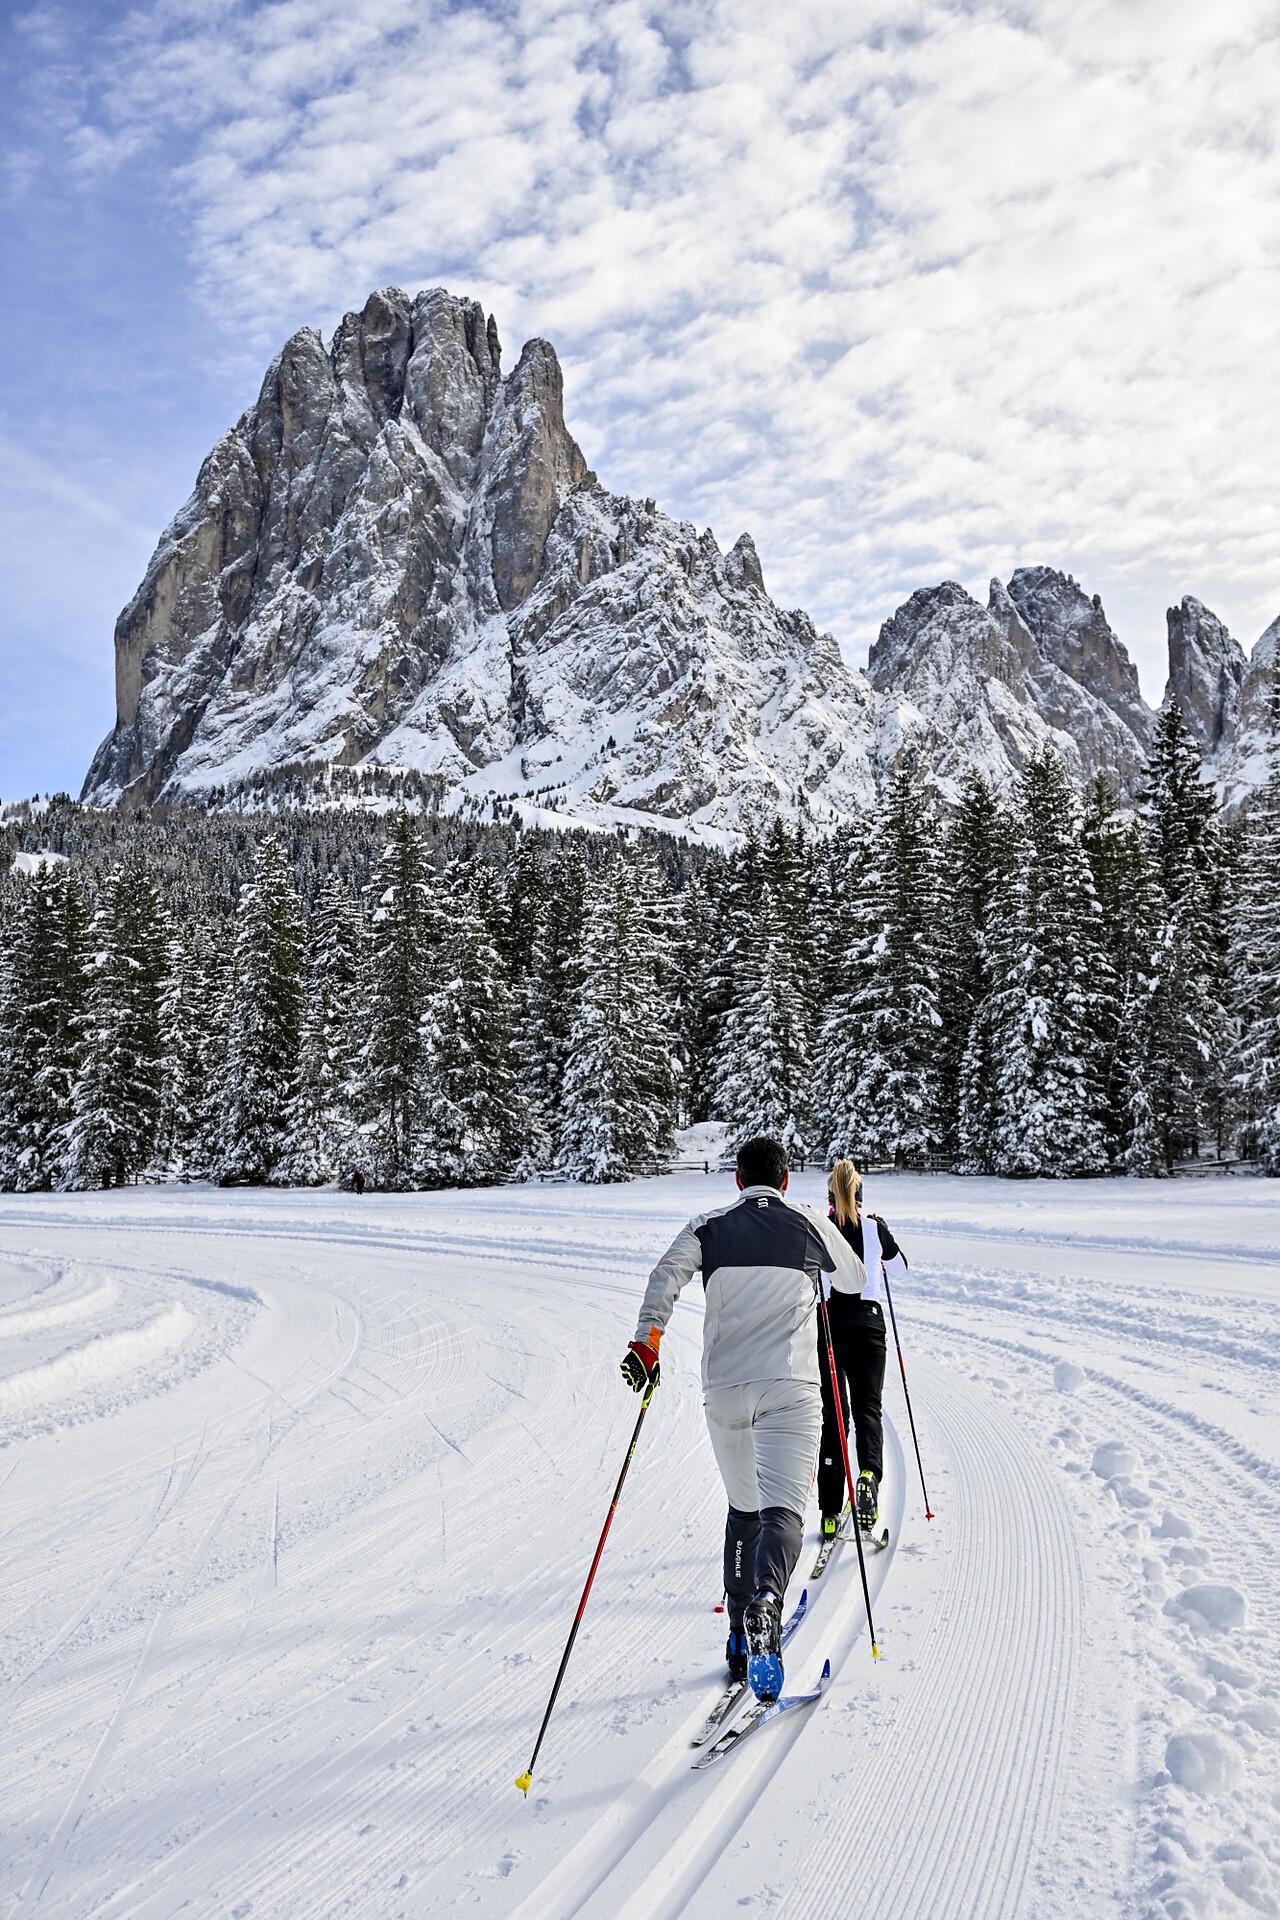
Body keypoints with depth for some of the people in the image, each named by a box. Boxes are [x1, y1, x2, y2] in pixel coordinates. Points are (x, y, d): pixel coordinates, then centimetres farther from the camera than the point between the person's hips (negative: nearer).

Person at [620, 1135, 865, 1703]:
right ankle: (765, 1602, -37)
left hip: (724, 1390, 3)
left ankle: (740, 1634, 20)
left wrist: (646, 1341, -12)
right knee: (782, 1508, -9)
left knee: (743, 1509, 20)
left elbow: (667, 1276, -9)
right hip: (789, 1388, -2)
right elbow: (854, 1282, 24)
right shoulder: (810, 1224, 8)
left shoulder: (708, 1227, 8)